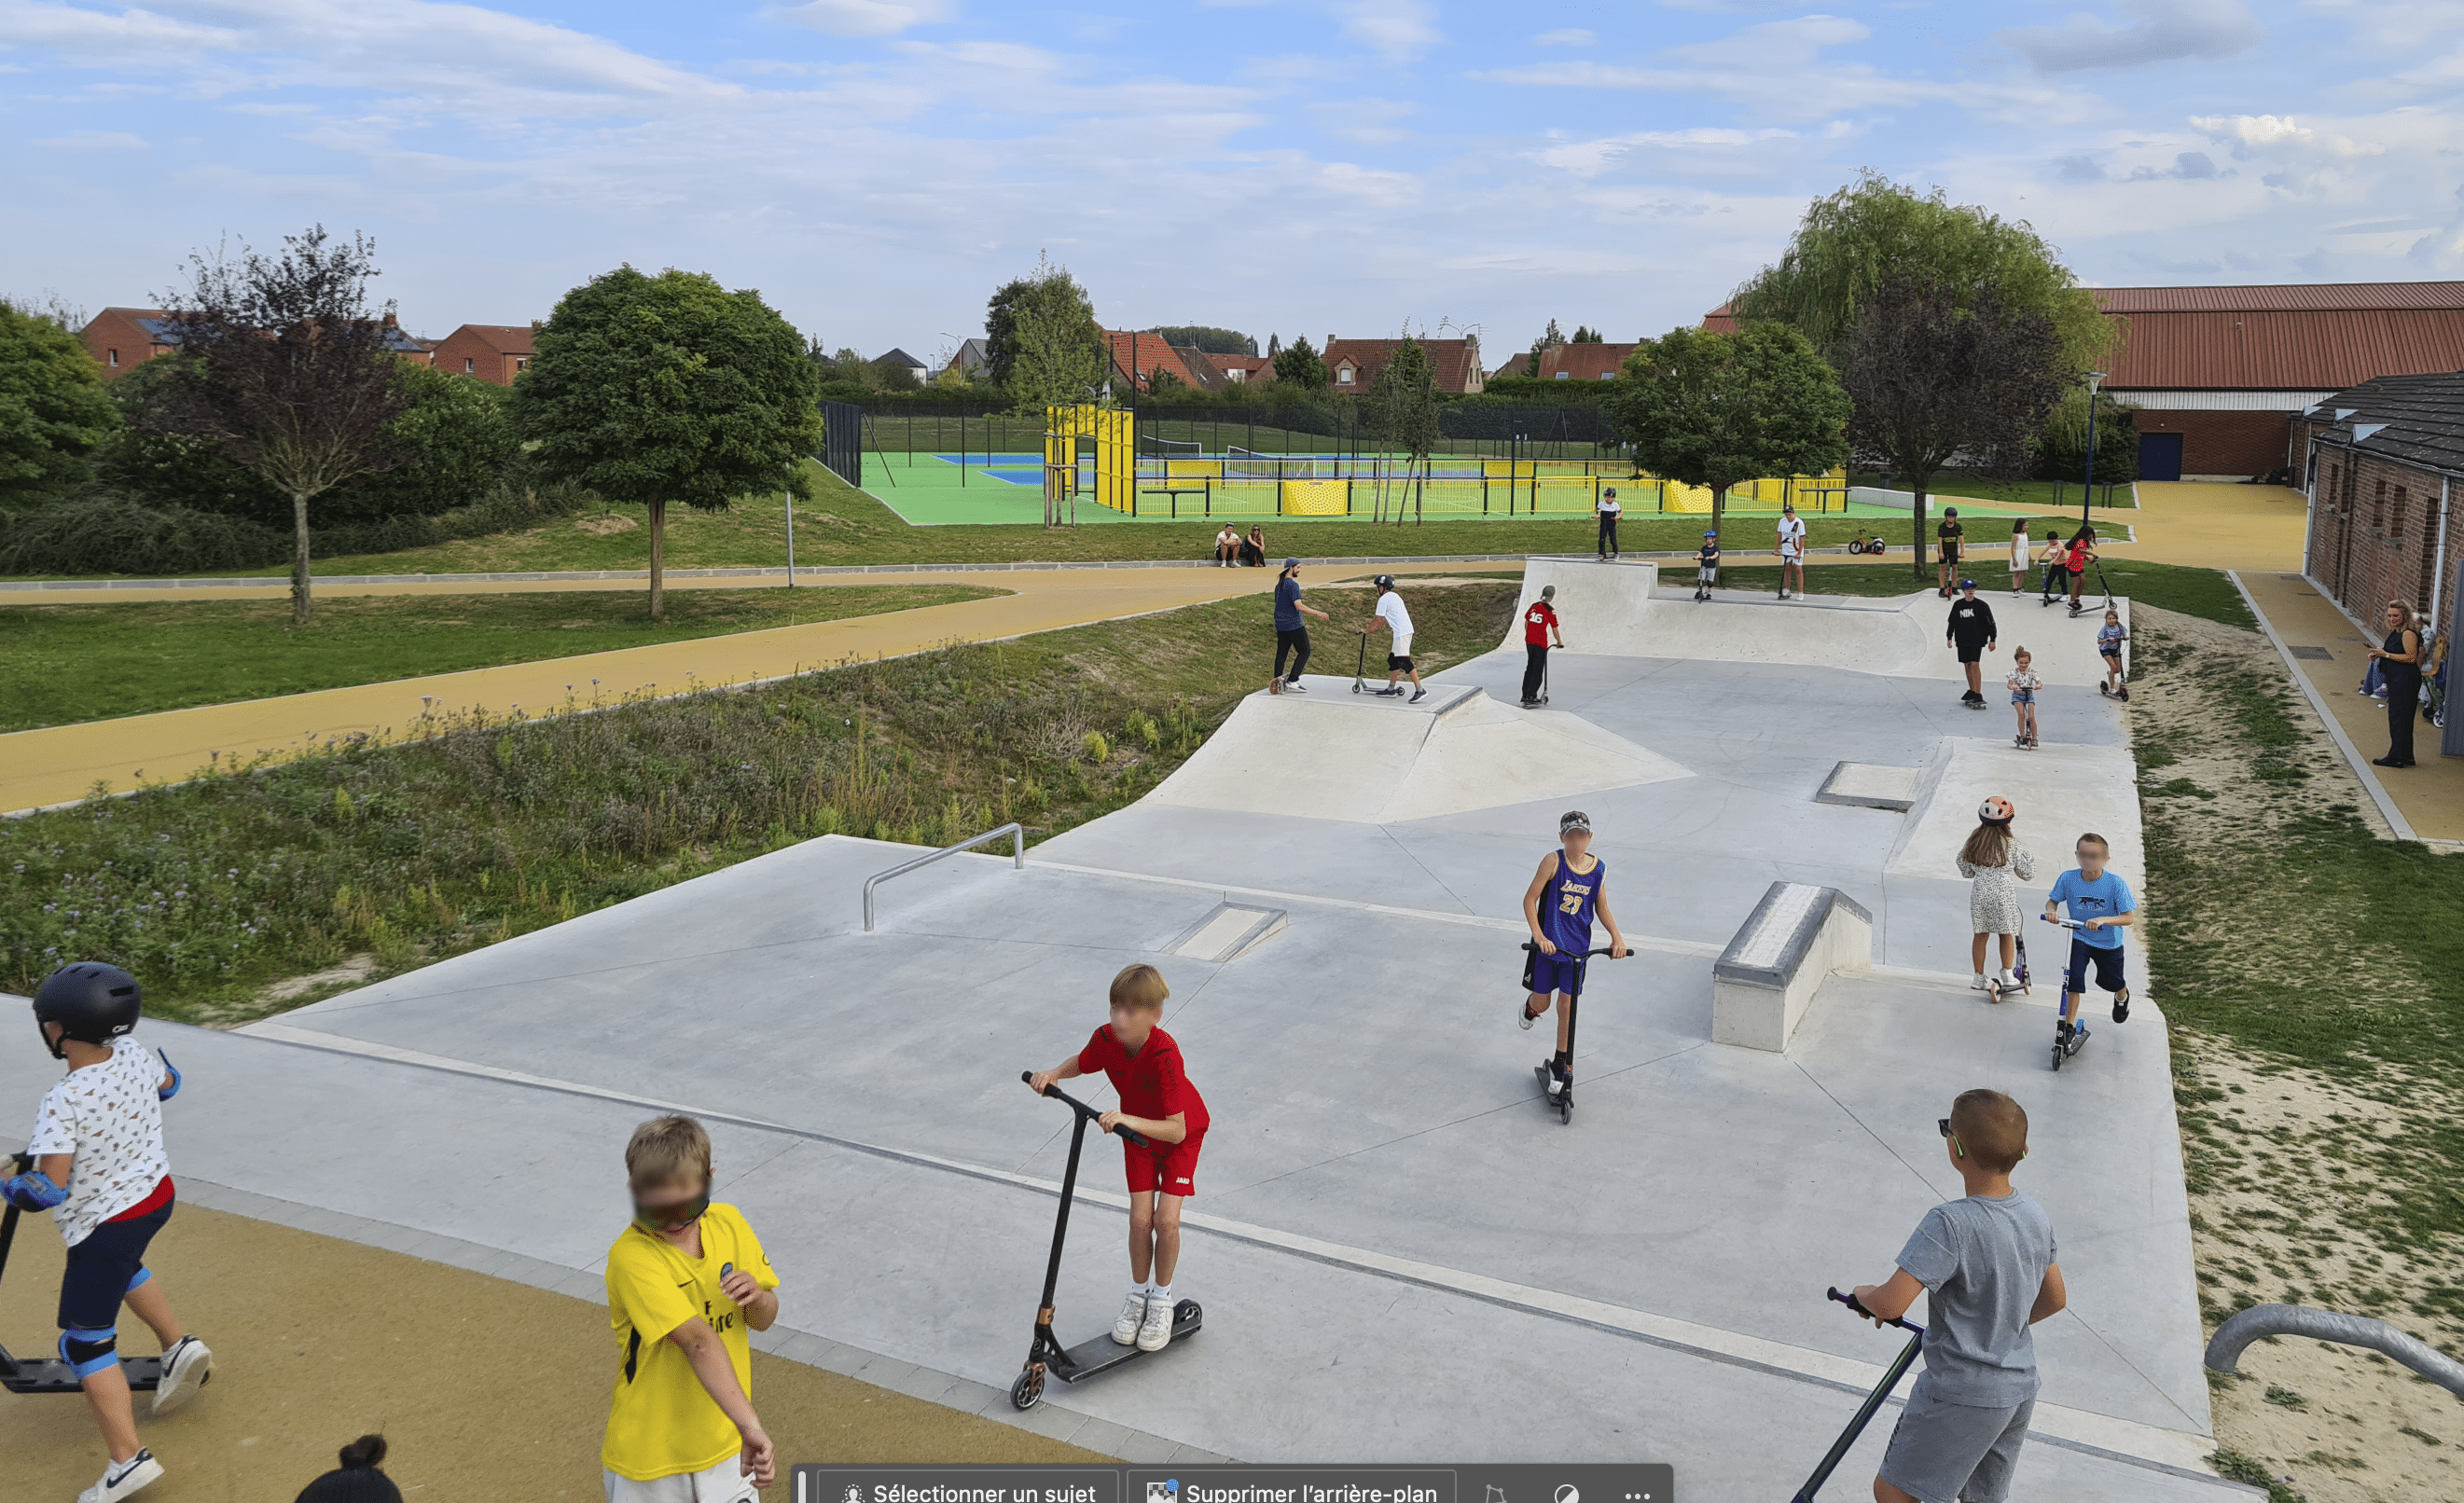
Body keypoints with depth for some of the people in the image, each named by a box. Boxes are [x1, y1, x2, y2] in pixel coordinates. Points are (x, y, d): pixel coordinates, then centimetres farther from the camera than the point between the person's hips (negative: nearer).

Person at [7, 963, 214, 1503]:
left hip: (104, 1224, -7)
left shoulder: (63, 1103, -29)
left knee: (85, 1342, 4)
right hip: (157, 1194, 7)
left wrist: (10, 1188, -9)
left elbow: (47, 1189, -29)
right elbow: (167, 1083, 14)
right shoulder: (134, 1055, -10)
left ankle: (127, 1459, -1)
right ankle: (179, 1346, 32)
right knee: (121, 1262, 38)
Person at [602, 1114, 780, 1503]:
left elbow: (762, 1321, 4)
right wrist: (751, 1426, -42)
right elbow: (698, 1341, -35)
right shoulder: (631, 1256, -24)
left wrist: (758, 1298, -19)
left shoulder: (728, 1223, -6)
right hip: (652, 1455, -5)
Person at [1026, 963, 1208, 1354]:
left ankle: (1161, 1300, 13)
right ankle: (1138, 1296, 20)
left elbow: (1177, 1130, -43)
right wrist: (1052, 1074, -20)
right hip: (1136, 1130, 4)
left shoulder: (1164, 1054, -41)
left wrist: (1128, 1120, -54)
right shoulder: (1106, 1038, -26)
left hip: (1182, 1131, -4)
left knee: (1166, 1220, -10)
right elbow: (1079, 1063, -1)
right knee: (1140, 1218, -2)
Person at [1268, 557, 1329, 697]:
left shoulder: (1278, 585, 12)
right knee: (1304, 651, 0)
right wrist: (1318, 613, -20)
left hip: (1280, 626, 8)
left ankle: (1277, 680, 3)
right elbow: (1299, 606, -23)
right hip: (1294, 626, -8)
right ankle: (1292, 681, -5)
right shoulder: (1292, 584, -15)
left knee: (1281, 653, 9)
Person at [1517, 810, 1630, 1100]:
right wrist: (1538, 935, -21)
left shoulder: (1599, 868, -2)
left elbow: (1601, 907, 10)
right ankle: (1529, 1009, 47)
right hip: (1548, 944, -2)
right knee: (1542, 1002, 8)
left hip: (1577, 948, 2)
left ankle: (1561, 1062, 23)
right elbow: (1530, 899, -12)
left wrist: (1617, 936, -5)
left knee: (1567, 1006, 5)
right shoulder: (1553, 861, -15)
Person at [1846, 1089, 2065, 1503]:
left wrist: (1864, 1294, -9)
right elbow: (2055, 1299, 11)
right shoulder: (2035, 1215, -3)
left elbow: (1890, 1304, -32)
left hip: (1961, 1398, -8)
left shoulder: (1949, 1225, -28)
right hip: (2021, 1390, 8)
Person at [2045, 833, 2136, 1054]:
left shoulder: (2116, 883, -23)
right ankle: (2069, 1024, -5)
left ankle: (2122, 997, 56)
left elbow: (2129, 917, -24)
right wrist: (2051, 910, -25)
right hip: (2079, 938, 0)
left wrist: (2103, 920, -40)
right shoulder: (2068, 878, -17)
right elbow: (2053, 900, -1)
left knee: (2112, 982, 18)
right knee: (2074, 978, -18)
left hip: (2109, 943, 0)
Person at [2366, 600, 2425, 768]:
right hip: (2397, 680, 10)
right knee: (2397, 718, 14)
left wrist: (2386, 654, -19)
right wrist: (2379, 655, 7)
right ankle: (2406, 756, 21)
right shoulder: (2396, 632, 15)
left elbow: (2411, 657, -21)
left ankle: (2398, 757, -4)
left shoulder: (2408, 634, -15)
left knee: (2399, 718, -7)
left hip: (2406, 680, -10)